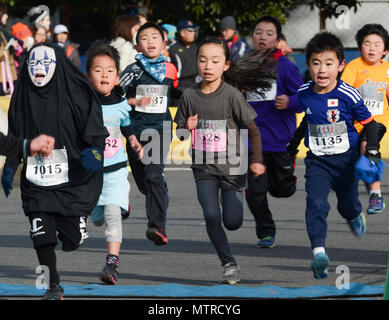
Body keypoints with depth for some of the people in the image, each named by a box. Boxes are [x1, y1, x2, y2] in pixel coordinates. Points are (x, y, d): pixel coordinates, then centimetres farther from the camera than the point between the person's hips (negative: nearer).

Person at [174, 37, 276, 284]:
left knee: (232, 222, 0)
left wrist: (257, 160, -13)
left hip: (231, 168, -1)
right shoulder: (190, 96, -2)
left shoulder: (232, 95, -11)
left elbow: (253, 130, -5)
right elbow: (179, 133, 9)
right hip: (204, 169, 2)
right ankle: (230, 265, -3)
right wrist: (187, 129, -14)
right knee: (212, 216, -16)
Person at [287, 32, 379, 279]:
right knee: (316, 204, -19)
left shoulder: (348, 96, -17)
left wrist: (373, 150, -15)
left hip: (346, 160, -1)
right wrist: (295, 141, 27)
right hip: (317, 161, 1)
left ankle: (356, 217, 55)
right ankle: (319, 253, -25)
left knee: (348, 205, 18)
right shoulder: (304, 94, -5)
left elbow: (369, 122, -5)